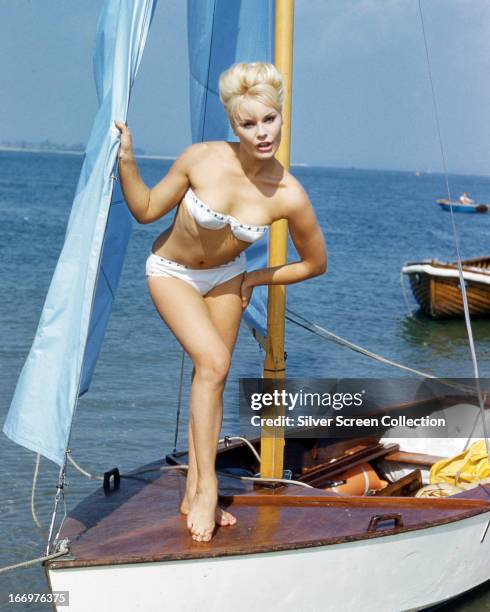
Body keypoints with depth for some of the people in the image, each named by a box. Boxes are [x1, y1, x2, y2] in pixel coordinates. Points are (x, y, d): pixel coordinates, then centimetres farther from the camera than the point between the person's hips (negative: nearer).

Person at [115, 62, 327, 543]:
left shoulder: (289, 196, -25)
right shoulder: (201, 160, -28)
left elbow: (315, 263, -8)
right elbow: (146, 210, -13)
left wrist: (253, 280, -4)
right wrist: (125, 159, -27)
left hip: (226, 276, 3)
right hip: (171, 271, -2)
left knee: (210, 377, 6)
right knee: (214, 362, -21)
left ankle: (193, 494, 18)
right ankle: (206, 489, -12)